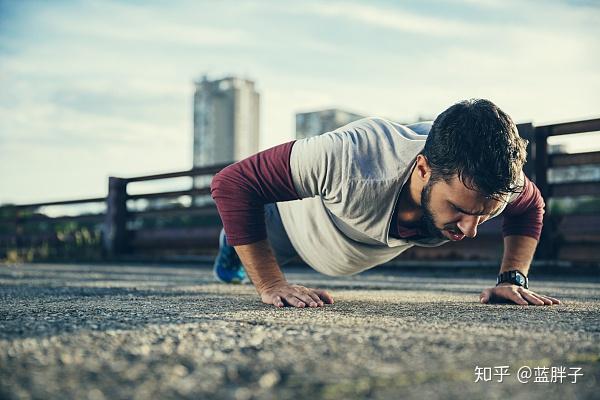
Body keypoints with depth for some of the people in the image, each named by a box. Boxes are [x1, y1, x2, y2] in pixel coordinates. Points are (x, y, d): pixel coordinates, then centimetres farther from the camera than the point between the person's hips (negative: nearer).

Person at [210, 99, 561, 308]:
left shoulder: (493, 180, -38)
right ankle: (233, 244, 60)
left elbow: (530, 205, -11)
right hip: (298, 215, -4)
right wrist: (272, 285, -44)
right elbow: (232, 183, -43)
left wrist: (513, 279, -25)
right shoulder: (349, 159, -53)